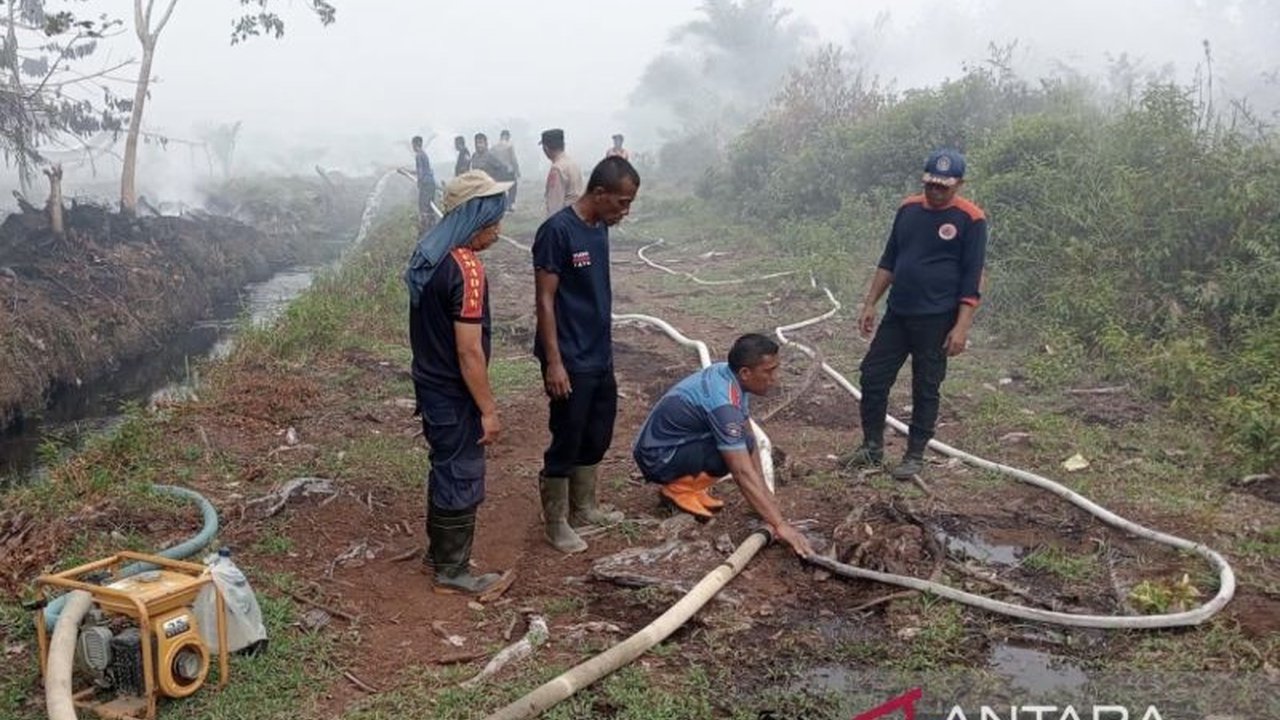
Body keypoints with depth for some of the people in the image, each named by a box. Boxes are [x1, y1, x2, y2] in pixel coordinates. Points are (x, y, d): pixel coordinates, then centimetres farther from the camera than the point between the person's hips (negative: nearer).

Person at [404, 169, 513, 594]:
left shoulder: (428, 257, 5)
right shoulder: (467, 269, -25)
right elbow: (469, 351, -25)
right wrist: (488, 410, -17)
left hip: (430, 383, 9)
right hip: (455, 394, -9)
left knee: (445, 468, 21)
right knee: (462, 478, 4)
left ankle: (439, 551, 35)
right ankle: (452, 573, 16)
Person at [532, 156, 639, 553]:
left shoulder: (600, 228, 7)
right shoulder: (557, 230, -18)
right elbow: (545, 300, -18)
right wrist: (554, 362, -20)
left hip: (600, 357, 9)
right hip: (570, 362, -8)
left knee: (597, 437, 18)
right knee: (566, 442, 3)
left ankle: (583, 509, 34)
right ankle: (555, 522, 18)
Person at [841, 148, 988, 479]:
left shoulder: (970, 219, -9)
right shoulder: (909, 208, 7)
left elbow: (972, 280, -10)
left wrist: (962, 327, -16)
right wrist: (870, 304, 9)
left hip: (936, 320, -5)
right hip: (896, 314, 5)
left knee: (925, 389, 5)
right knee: (873, 377, 5)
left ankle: (915, 456, 18)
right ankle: (872, 447, 19)